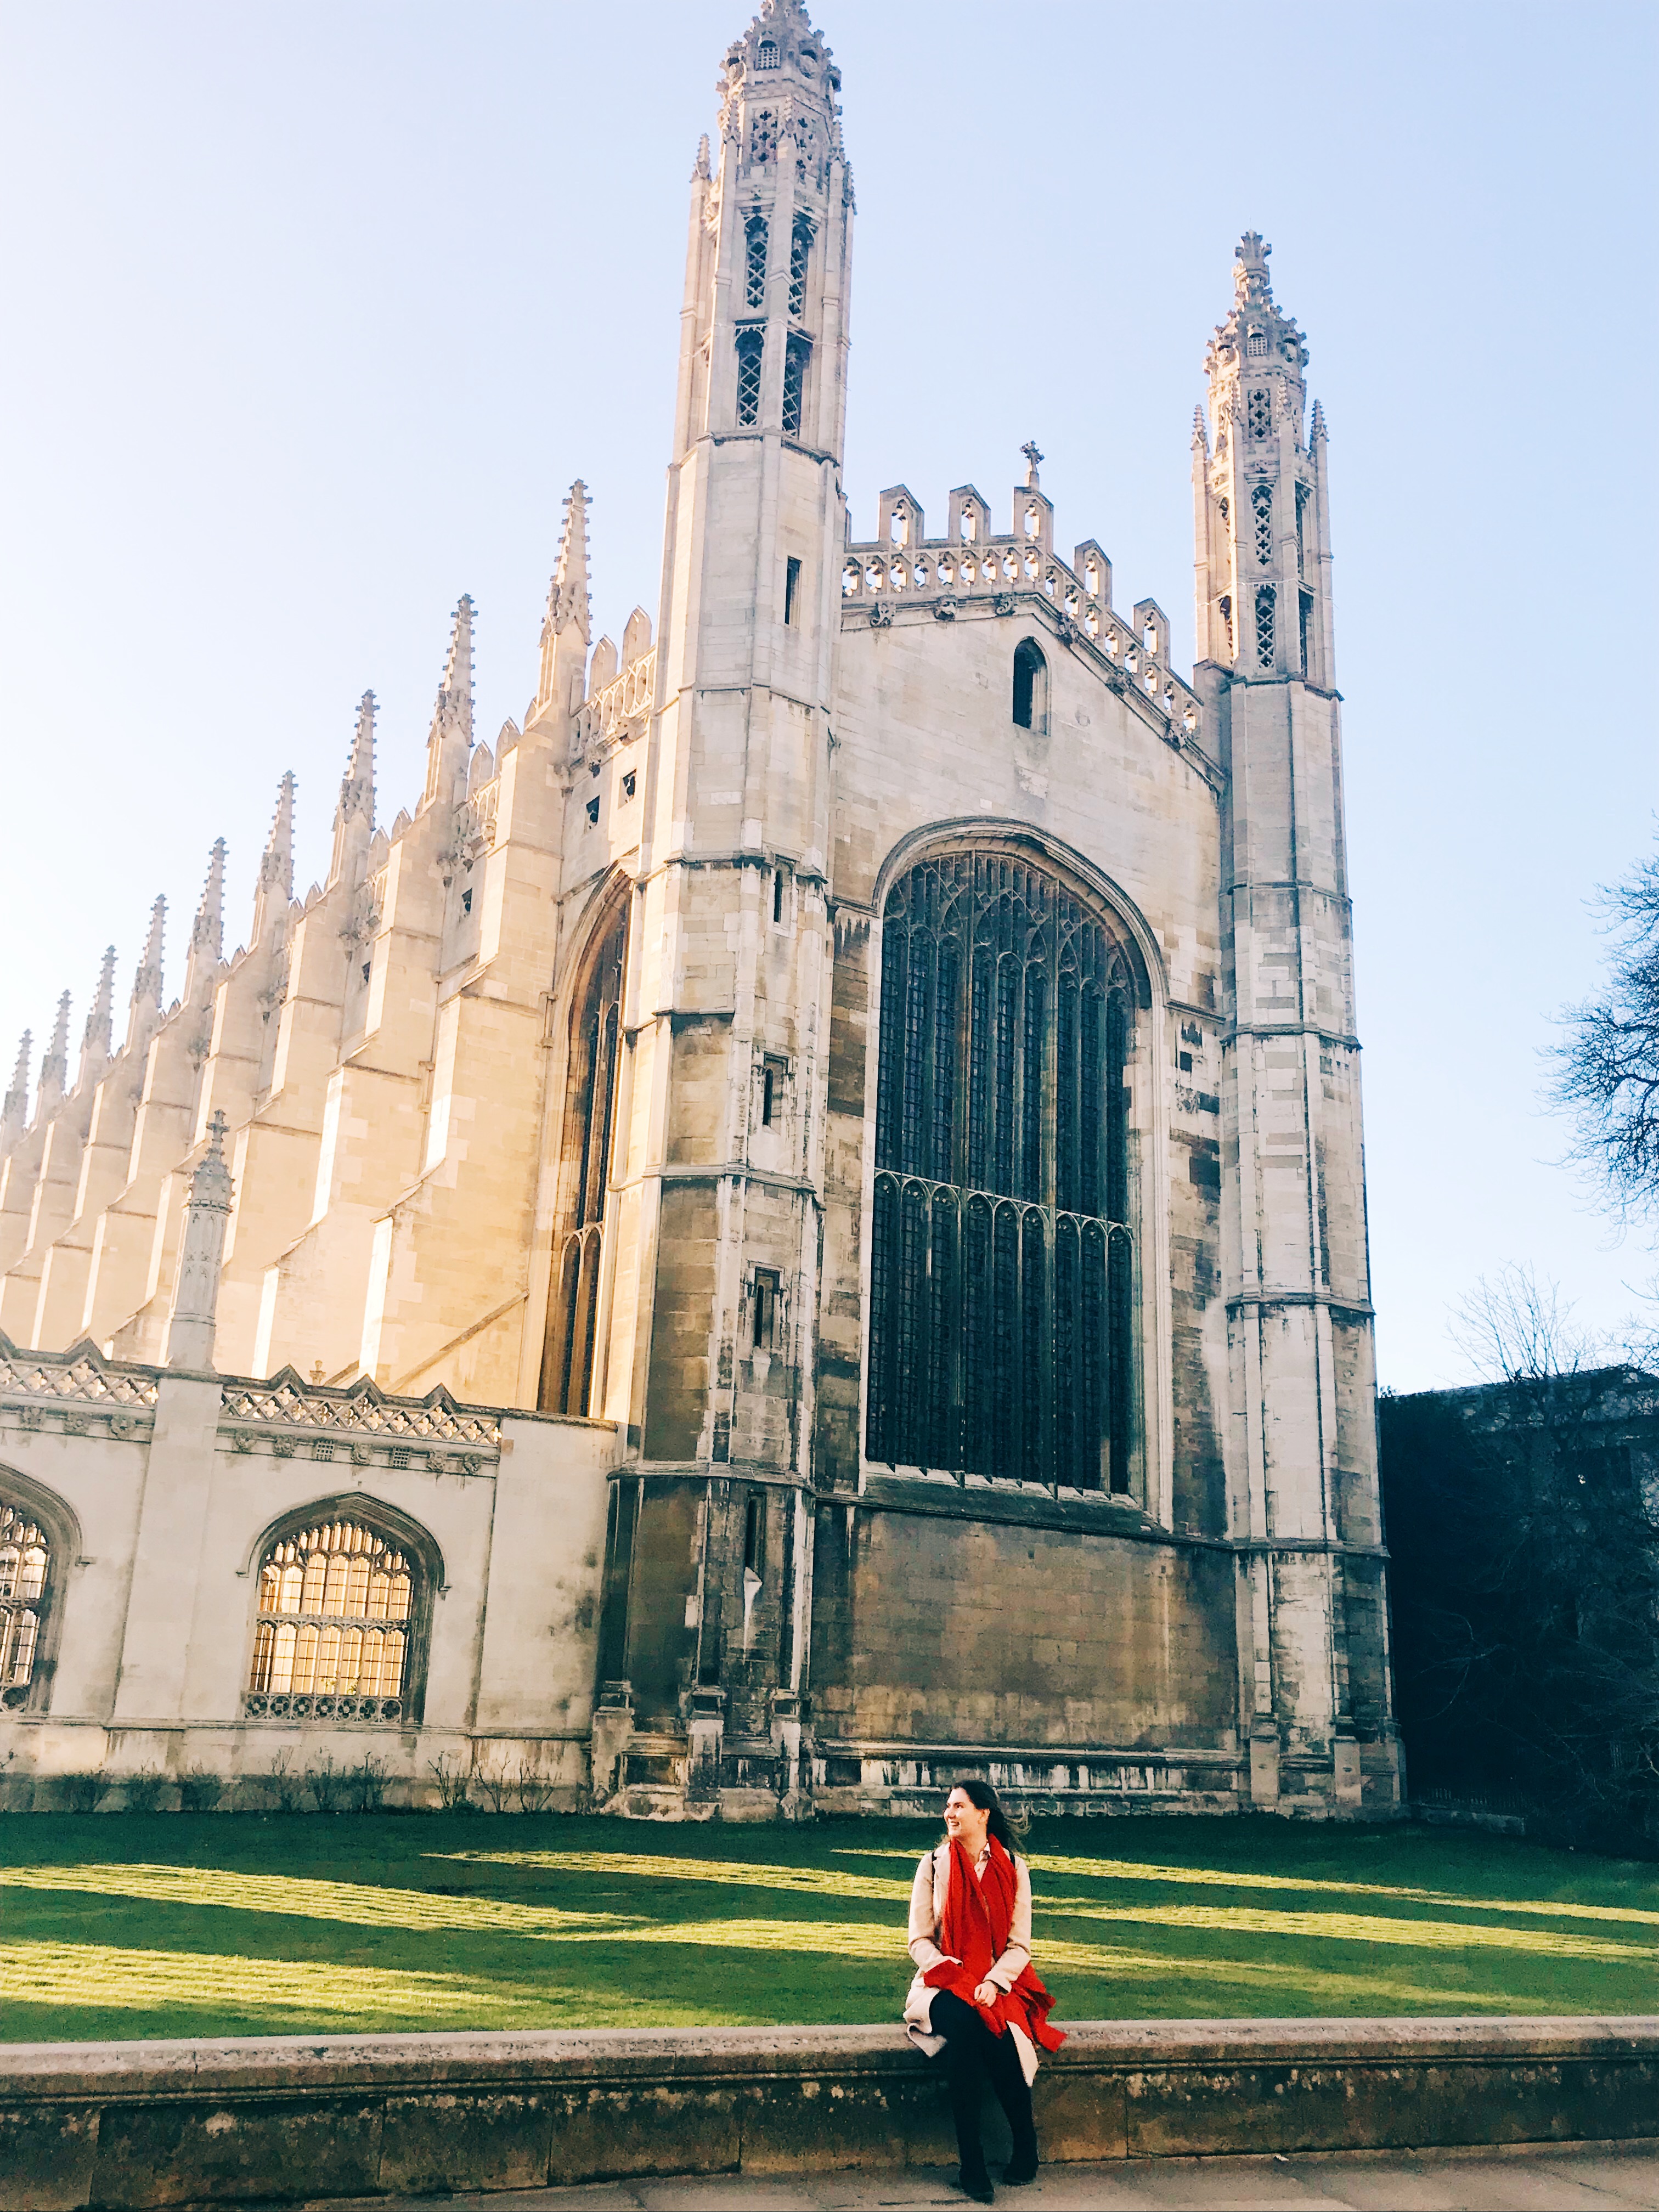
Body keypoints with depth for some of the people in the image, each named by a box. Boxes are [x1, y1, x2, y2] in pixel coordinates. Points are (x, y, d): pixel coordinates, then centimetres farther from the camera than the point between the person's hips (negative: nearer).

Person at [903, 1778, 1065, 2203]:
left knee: (997, 2030, -33)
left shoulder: (1013, 1867, 4)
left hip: (1000, 1981, 0)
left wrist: (993, 1983, -17)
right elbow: (919, 1940, 2)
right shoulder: (933, 1865, 3)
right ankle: (971, 2162, -26)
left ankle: (1026, 2147, -12)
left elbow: (1020, 1944, 1)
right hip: (944, 1981, 0)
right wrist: (955, 1978, -14)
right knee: (960, 2023, -34)